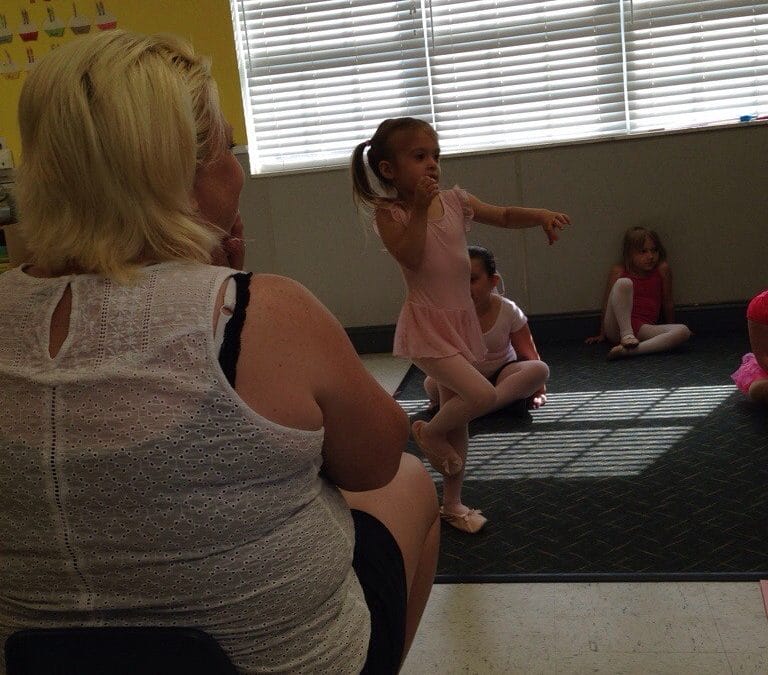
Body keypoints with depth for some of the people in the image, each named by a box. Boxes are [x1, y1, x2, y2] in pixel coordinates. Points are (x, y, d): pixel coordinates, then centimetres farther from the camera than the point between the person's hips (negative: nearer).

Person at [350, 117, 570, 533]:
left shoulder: (455, 201, 4)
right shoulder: (389, 213, -10)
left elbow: (504, 216, 8)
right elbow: (410, 256, -24)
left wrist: (540, 215, -9)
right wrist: (419, 208, -26)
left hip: (461, 320, 6)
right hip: (426, 326, -6)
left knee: (458, 417, 14)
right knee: (482, 395, -21)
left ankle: (452, 504, 30)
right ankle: (428, 432, 11)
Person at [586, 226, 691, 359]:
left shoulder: (662, 269, 6)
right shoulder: (618, 271, 4)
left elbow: (668, 303, 12)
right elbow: (607, 304, 8)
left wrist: (670, 333, 19)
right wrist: (601, 335, 10)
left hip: (643, 329, 2)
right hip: (617, 327, -2)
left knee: (684, 331, -25)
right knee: (624, 283, -23)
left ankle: (628, 351, -40)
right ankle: (626, 334, -27)